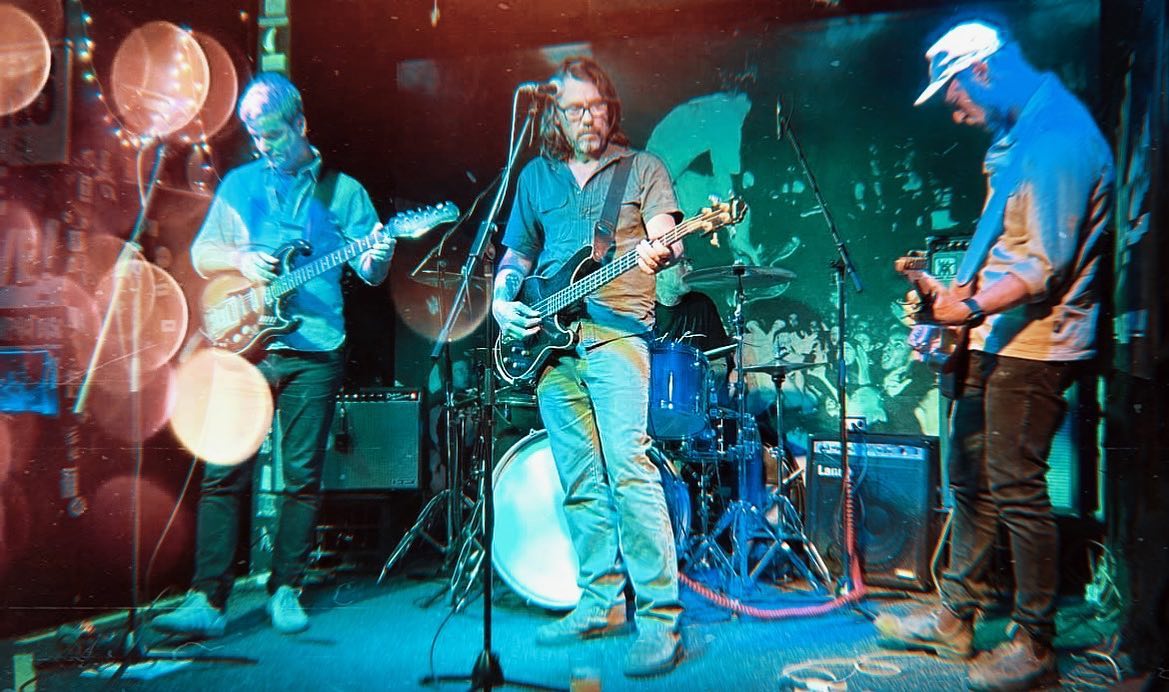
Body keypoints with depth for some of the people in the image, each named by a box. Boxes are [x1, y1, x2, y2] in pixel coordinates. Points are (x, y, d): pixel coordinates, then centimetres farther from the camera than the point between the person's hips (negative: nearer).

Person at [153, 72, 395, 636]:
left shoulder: (343, 190, 8)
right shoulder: (239, 183, 14)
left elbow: (371, 273, 5)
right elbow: (200, 254, 13)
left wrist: (378, 259, -19)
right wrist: (239, 258, -8)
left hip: (314, 349, -1)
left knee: (303, 476, 2)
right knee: (223, 473, -3)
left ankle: (285, 592, 15)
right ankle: (206, 600, 4)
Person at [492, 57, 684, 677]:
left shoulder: (642, 168, 10)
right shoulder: (535, 176, 20)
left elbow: (663, 235, -2)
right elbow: (515, 253, 21)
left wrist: (658, 250, -26)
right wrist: (502, 303, 3)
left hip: (615, 333, -4)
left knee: (628, 470, -14)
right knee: (579, 483, 7)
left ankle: (660, 617, -6)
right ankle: (598, 603, 18)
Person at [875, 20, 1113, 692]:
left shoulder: (1059, 139, -14)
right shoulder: (1018, 139, 17)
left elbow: (1047, 265, -21)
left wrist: (975, 306, -26)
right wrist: (953, 288, 17)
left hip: (1031, 347, -10)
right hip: (997, 339, 10)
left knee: (1016, 489, -4)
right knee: (970, 478, 13)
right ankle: (954, 619, 26)